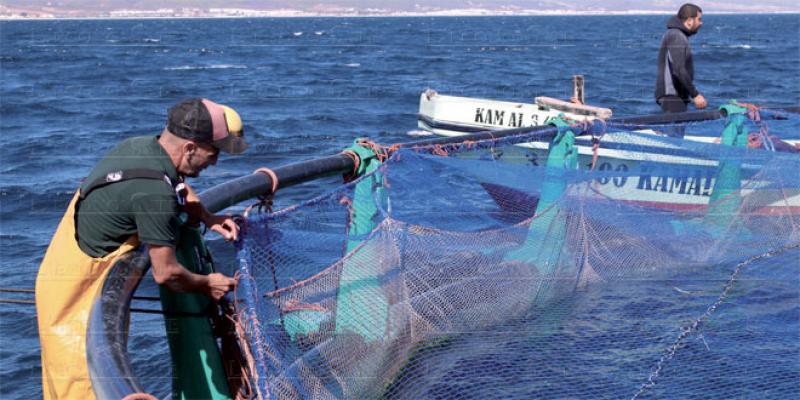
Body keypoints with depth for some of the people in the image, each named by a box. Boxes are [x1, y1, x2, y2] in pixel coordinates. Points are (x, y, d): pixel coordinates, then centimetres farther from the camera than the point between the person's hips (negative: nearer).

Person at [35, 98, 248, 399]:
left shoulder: (141, 146, -2)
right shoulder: (154, 191, -29)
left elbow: (178, 185, 21)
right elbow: (166, 273, -22)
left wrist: (207, 217, 5)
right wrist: (207, 285, -4)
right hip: (80, 295, -9)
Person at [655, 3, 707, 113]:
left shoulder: (676, 35, 19)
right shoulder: (676, 37, -13)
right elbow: (678, 70, -23)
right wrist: (695, 94, -22)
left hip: (677, 97, 11)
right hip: (672, 97, -11)